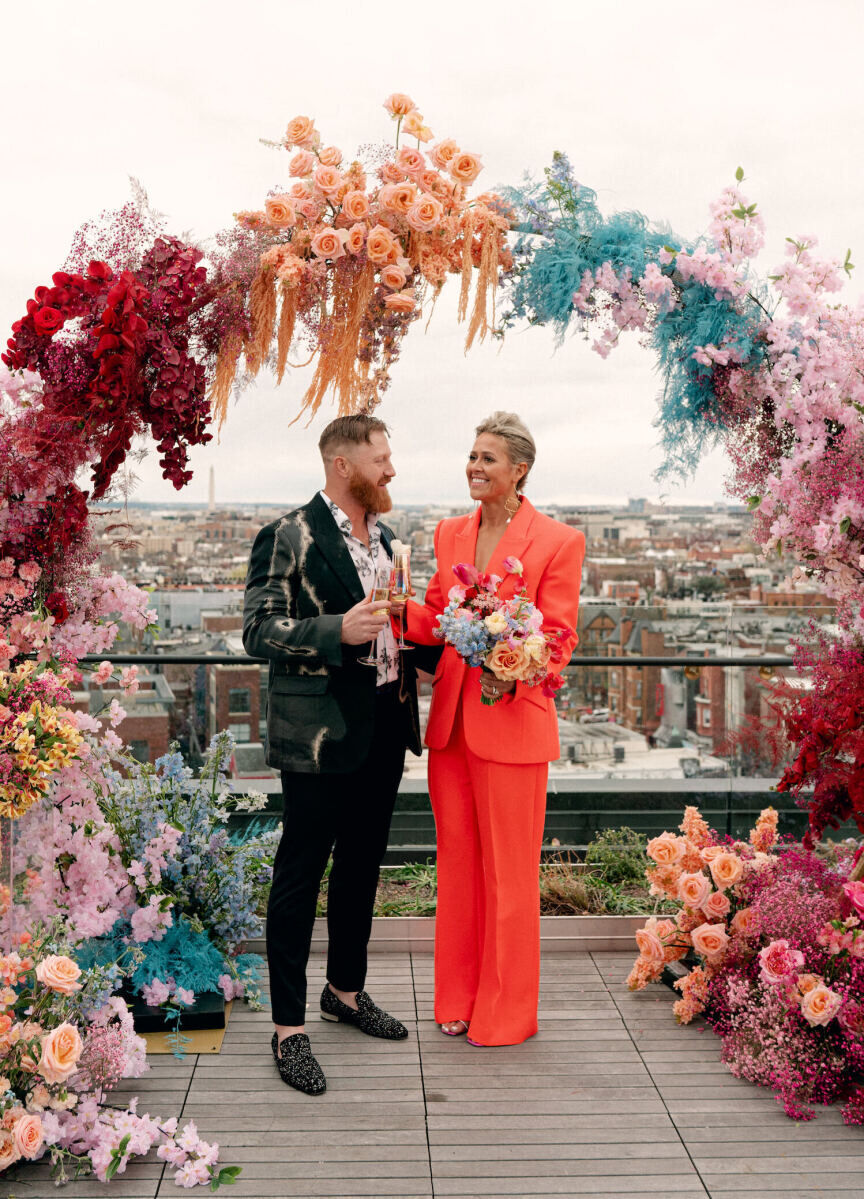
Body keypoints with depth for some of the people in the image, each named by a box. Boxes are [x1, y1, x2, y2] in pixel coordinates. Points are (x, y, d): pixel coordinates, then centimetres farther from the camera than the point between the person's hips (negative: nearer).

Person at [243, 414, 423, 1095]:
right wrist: (337, 630, -27)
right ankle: (289, 1027, 10)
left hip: (383, 727, 8)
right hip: (319, 734, -8)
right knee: (300, 876, 0)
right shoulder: (288, 538, -10)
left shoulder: (382, 537, 15)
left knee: (362, 866, 18)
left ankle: (347, 991, 35)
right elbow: (259, 632, -16)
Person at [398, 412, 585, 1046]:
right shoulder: (450, 533, 11)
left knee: (509, 872, 5)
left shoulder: (559, 541, -7)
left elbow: (559, 638, -7)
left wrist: (513, 674, -24)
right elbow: (435, 619, 12)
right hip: (450, 720, 6)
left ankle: (507, 1012, 21)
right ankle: (460, 1000, 29)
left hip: (512, 723, -5)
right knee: (458, 864, 14)